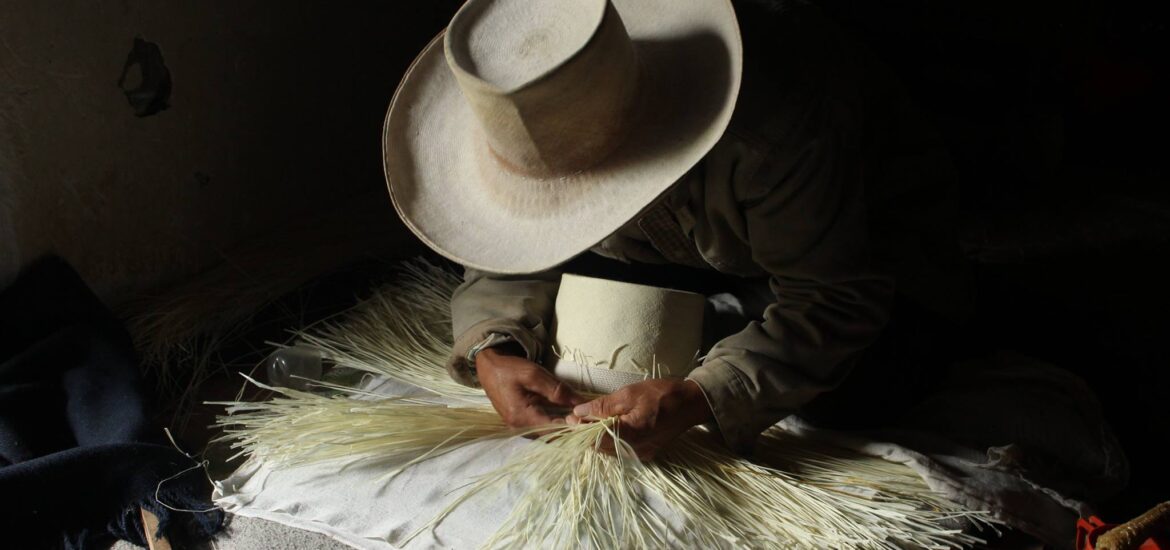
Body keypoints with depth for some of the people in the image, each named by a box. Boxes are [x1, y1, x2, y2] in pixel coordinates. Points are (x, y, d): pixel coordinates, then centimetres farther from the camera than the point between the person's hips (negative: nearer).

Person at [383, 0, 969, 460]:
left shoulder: (774, 127, -44)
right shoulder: (536, 113, -25)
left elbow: (836, 300, -35)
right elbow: (512, 262, -10)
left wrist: (696, 400, -46)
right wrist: (491, 353, -32)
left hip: (861, 226, -5)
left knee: (858, 385, -32)